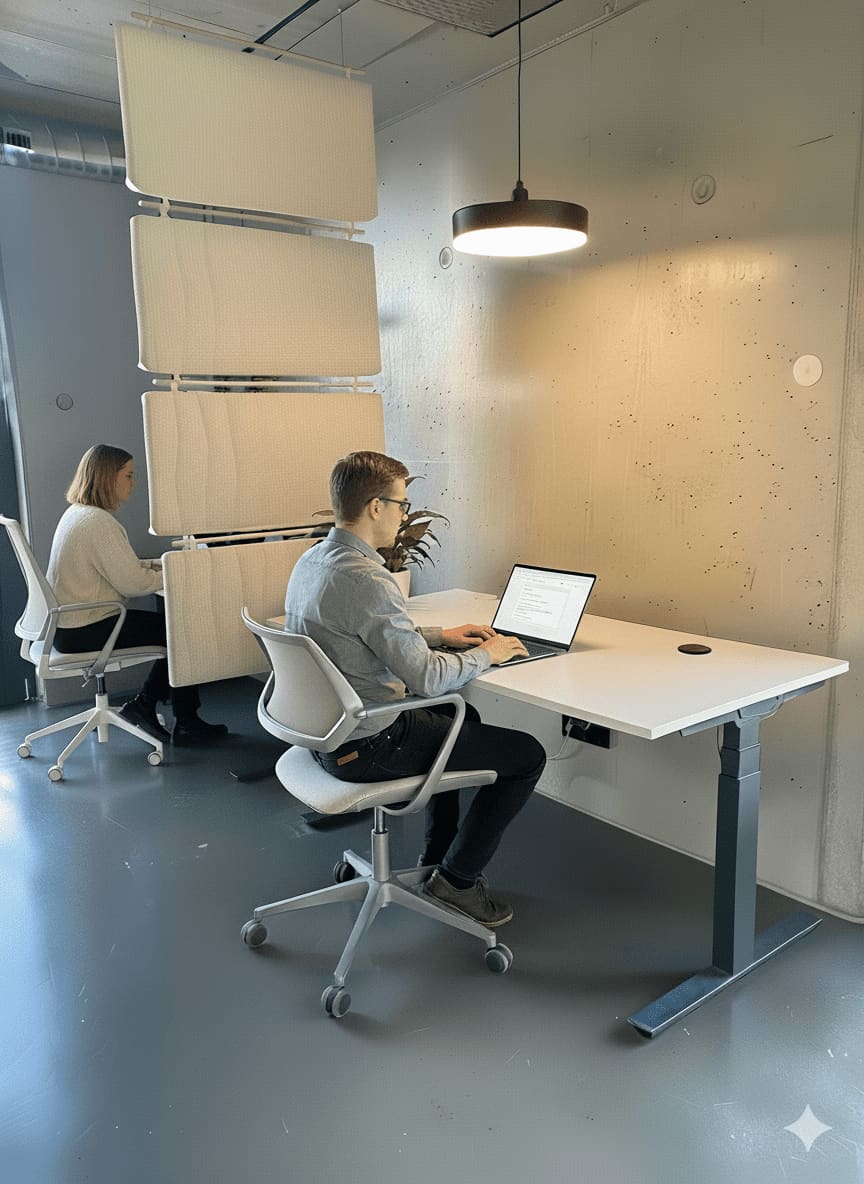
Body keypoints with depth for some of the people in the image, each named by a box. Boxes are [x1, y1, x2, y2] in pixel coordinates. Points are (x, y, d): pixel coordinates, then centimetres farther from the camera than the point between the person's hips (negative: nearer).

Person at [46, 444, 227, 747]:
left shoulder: (76, 513, 11)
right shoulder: (99, 522, -22)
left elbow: (120, 567, 15)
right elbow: (132, 583, -21)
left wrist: (164, 563, 6)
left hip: (70, 622, 10)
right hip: (85, 631, -10)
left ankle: (143, 704, 14)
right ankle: (186, 725, 7)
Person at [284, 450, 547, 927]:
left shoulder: (310, 561, 4)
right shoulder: (367, 580, -28)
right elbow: (425, 677, -25)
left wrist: (441, 636, 13)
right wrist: (485, 654, -7)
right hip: (367, 748, -10)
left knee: (459, 714, 32)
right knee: (527, 754, 1)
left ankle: (436, 854, 37)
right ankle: (457, 877, 15)